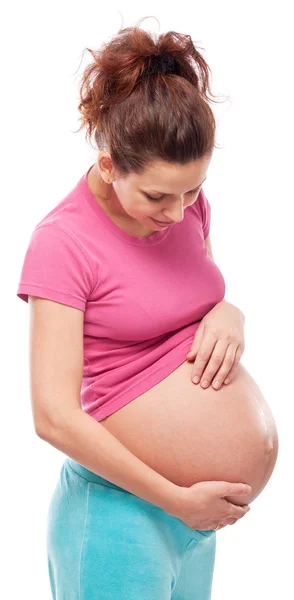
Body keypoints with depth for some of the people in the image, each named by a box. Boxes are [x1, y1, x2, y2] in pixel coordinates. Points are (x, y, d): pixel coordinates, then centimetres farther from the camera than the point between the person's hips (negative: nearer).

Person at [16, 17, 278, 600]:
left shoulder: (187, 206, 0)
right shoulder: (62, 241, -18)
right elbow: (55, 416, -21)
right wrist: (176, 499, -16)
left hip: (193, 498, 6)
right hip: (118, 506, -6)